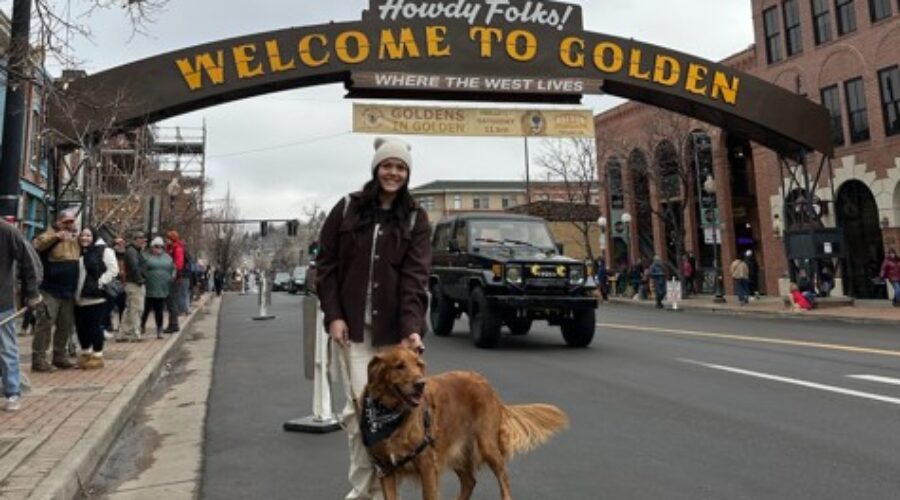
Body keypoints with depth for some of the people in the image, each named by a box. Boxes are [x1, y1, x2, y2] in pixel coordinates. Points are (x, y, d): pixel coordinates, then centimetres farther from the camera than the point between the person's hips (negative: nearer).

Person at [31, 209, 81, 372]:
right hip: (50, 289, -7)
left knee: (66, 325, 12)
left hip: (69, 291, 7)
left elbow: (81, 257, 29)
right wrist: (56, 237, -34)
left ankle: (60, 356, 23)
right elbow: (36, 245, -27)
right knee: (45, 324, -7)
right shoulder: (51, 234, -6)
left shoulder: (76, 236, 15)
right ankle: (38, 359, -1)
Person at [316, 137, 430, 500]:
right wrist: (333, 315, -6)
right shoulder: (347, 208, 2)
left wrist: (411, 327, -20)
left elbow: (415, 276, -8)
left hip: (394, 328, 1)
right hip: (352, 325, 0)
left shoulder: (415, 218, 2)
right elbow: (325, 265, 5)